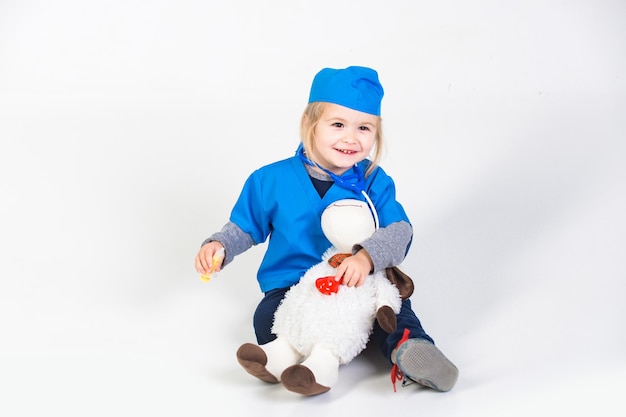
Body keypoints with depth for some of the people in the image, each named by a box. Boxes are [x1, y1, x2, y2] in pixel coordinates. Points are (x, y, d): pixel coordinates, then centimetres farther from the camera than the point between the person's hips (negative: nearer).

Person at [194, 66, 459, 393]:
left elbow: (400, 231, -17)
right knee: (267, 318, -28)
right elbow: (245, 227, 9)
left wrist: (367, 257, -37)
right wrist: (218, 245, -11)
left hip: (359, 284, 0)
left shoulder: (374, 182, -4)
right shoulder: (272, 180, -3)